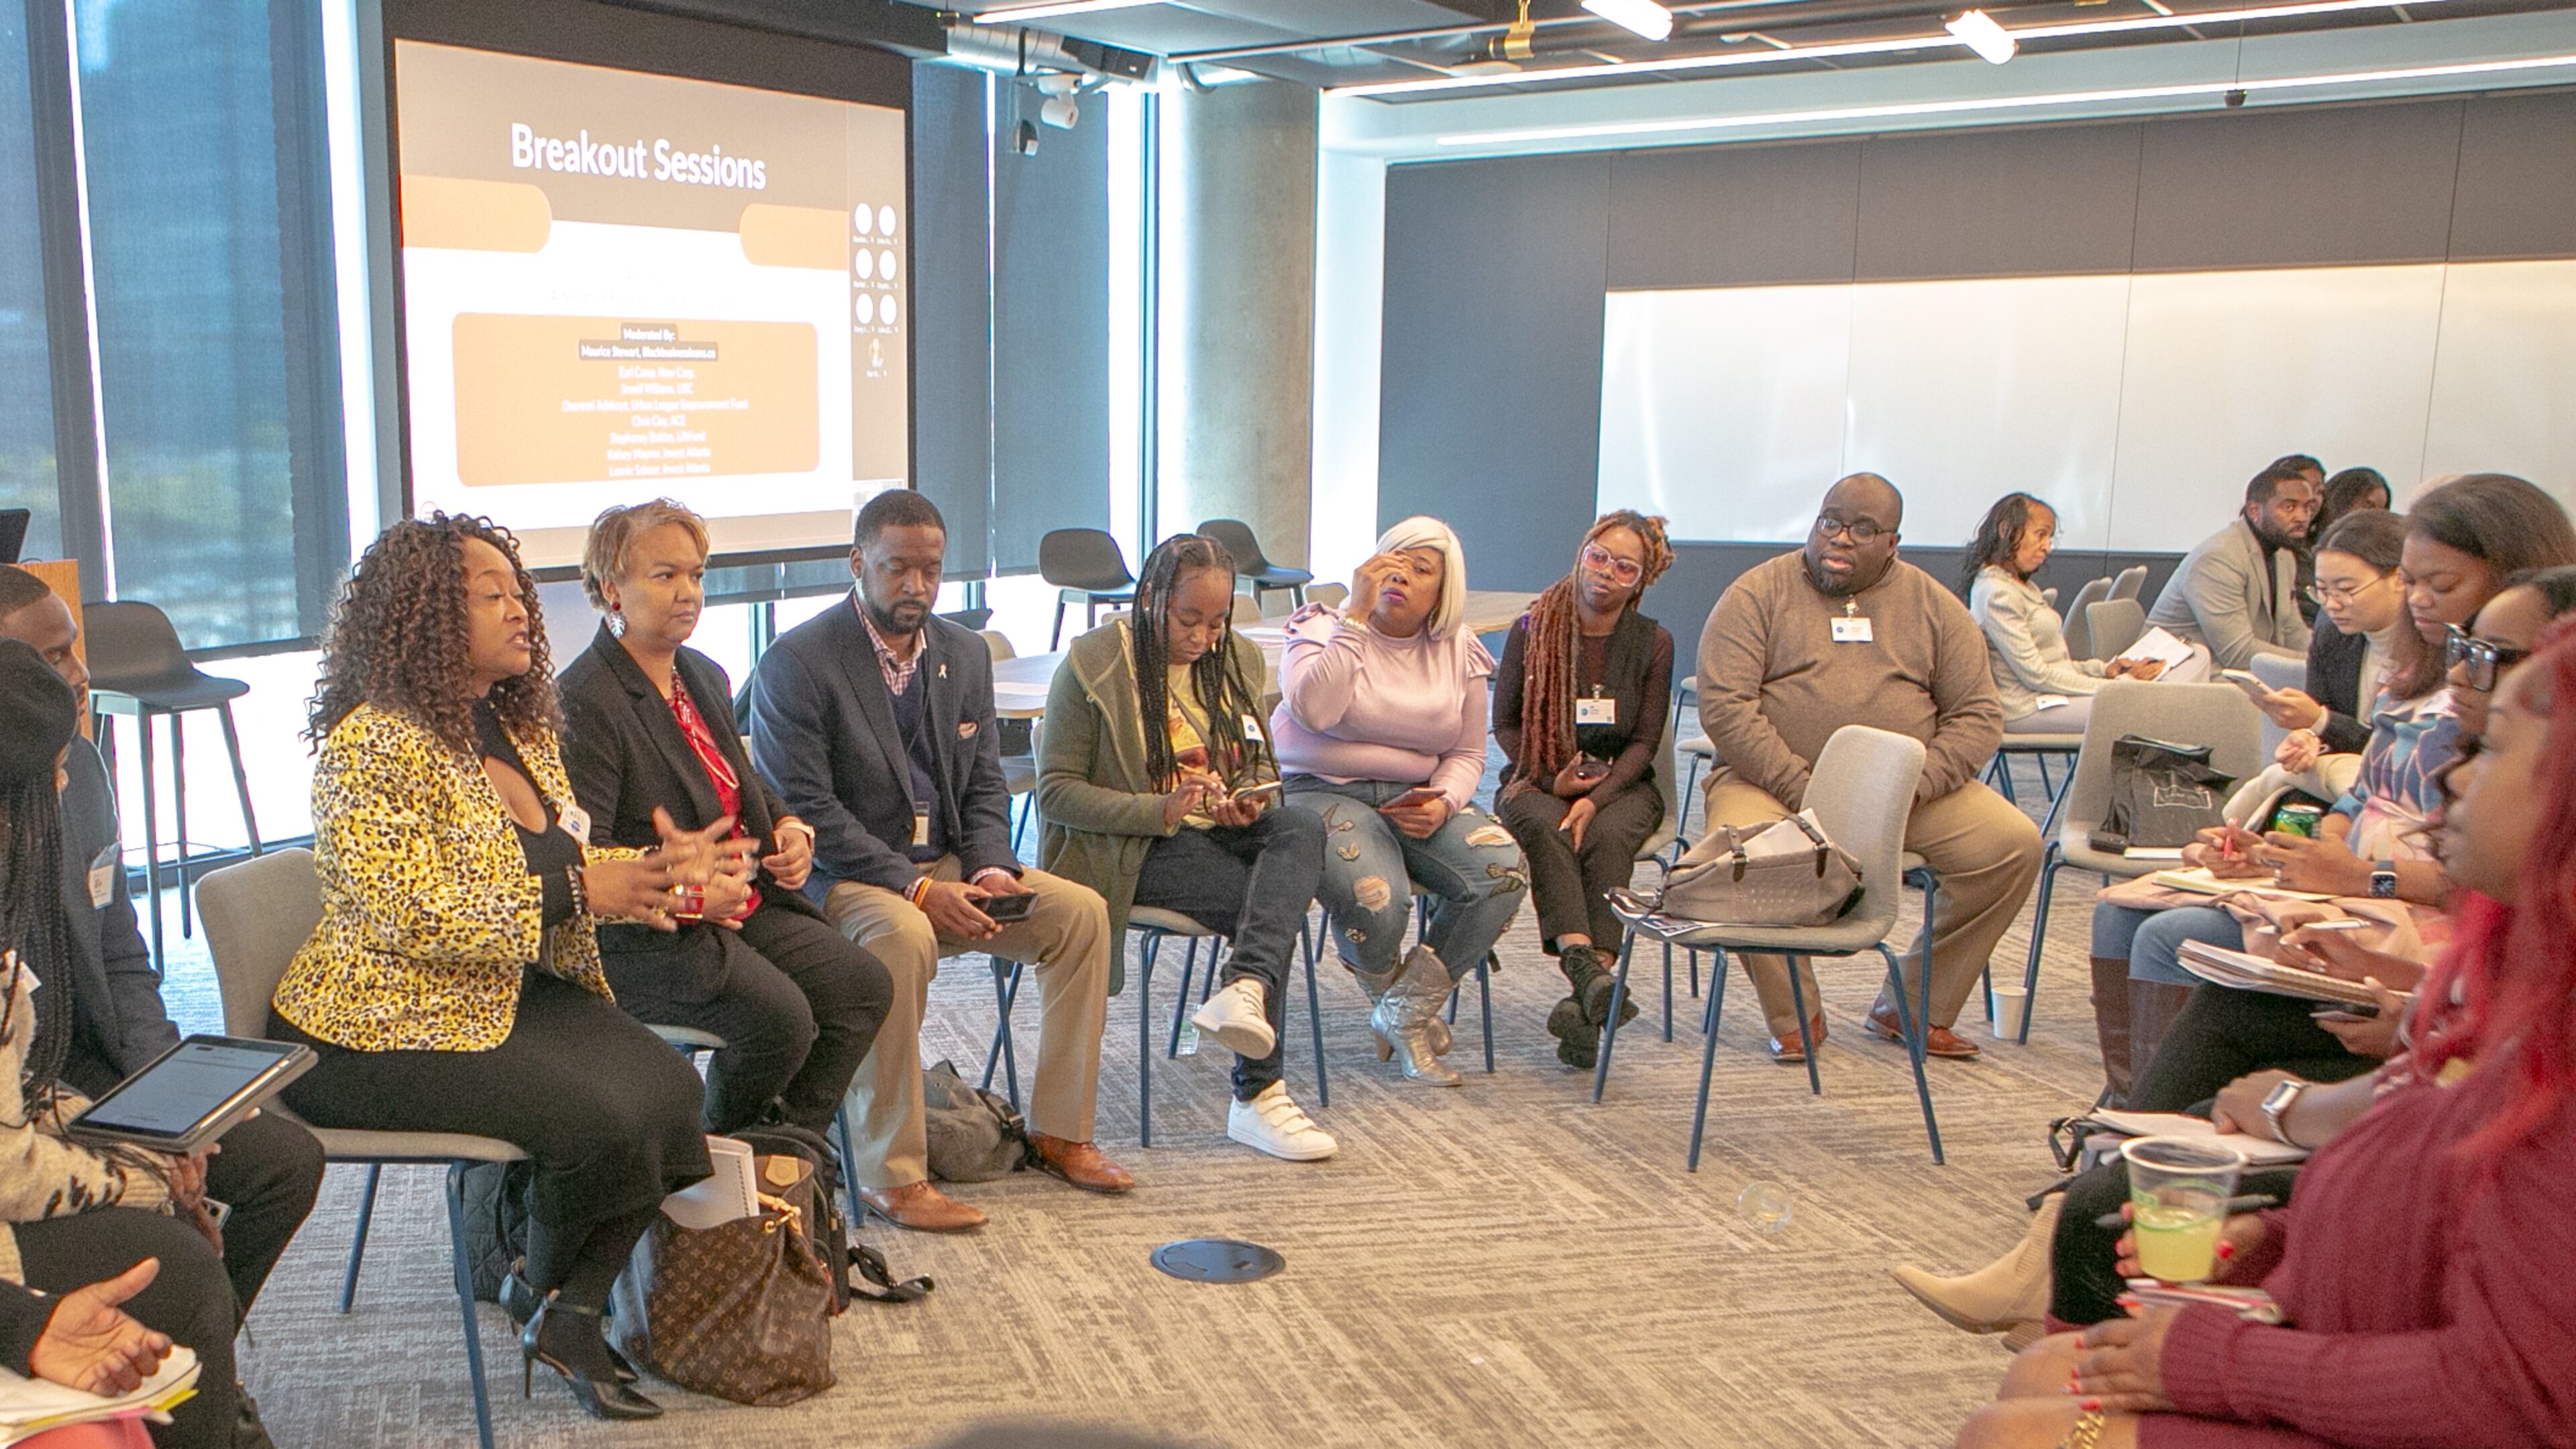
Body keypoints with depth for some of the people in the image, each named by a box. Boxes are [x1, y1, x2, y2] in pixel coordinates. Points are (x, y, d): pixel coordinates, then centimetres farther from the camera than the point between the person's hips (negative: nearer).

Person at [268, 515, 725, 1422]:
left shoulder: (521, 728, 11)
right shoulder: (374, 743, -16)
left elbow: (569, 864, 13)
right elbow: (409, 915, -24)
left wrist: (658, 873, -8)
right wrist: (576, 889, -23)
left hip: (515, 990, 8)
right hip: (382, 1029, -8)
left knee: (669, 1086, -15)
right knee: (601, 1117, -23)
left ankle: (572, 1314, -1)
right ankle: (537, 1289, 9)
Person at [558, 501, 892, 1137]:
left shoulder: (705, 677, 14)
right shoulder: (582, 702, -14)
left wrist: (789, 827, 7)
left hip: (745, 907, 9)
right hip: (642, 937, -9)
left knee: (864, 985, -6)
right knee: (779, 1015, -26)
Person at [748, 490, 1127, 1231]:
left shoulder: (966, 653, 10)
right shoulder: (796, 663, -10)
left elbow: (985, 784, 13)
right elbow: (803, 810, -16)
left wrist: (991, 869, -8)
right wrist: (917, 889, -22)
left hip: (947, 863, 7)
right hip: (838, 876, -6)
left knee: (1080, 909, -10)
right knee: (903, 937, -37)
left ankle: (1058, 1132, 1)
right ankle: (892, 1176, -25)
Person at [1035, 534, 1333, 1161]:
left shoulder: (1238, 659, 11)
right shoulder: (1091, 663, -7)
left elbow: (1262, 764, 20)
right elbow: (1056, 791, -9)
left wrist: (1250, 801, -6)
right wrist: (1162, 810, -22)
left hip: (1221, 829, 6)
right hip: (1133, 849, -5)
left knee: (1302, 825, -28)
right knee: (1272, 905, -26)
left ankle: (1245, 990, -44)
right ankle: (1257, 1096, -19)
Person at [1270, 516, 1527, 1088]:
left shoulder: (1459, 653, 11)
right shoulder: (1325, 629, 0)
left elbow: (1467, 754, 12)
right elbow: (1313, 710, -20)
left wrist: (1444, 802, -11)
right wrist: (1357, 615, -18)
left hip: (1415, 799, 4)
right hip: (1323, 793, -4)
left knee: (1503, 870, -24)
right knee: (1374, 898, -35)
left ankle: (1406, 1014, -5)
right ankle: (1388, 995, 6)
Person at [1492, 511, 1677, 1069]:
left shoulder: (1652, 642, 3)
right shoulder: (1532, 630, 1)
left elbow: (1644, 742, -1)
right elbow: (1504, 724, 5)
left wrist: (1596, 797, -17)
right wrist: (1553, 781, -9)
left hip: (1621, 784, 0)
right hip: (1537, 780, 0)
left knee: (1607, 835, -33)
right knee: (1546, 828, -34)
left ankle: (1584, 1004, -41)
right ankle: (1585, 969, -50)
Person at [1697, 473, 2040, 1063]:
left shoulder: (1935, 608, 10)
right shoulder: (1759, 595, 0)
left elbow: (1978, 716, 5)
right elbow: (1724, 704, -10)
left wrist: (1912, 786, -14)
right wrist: (1801, 789, -20)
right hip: (1776, 784, -3)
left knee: (2013, 843, -16)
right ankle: (1795, 1015, -7)